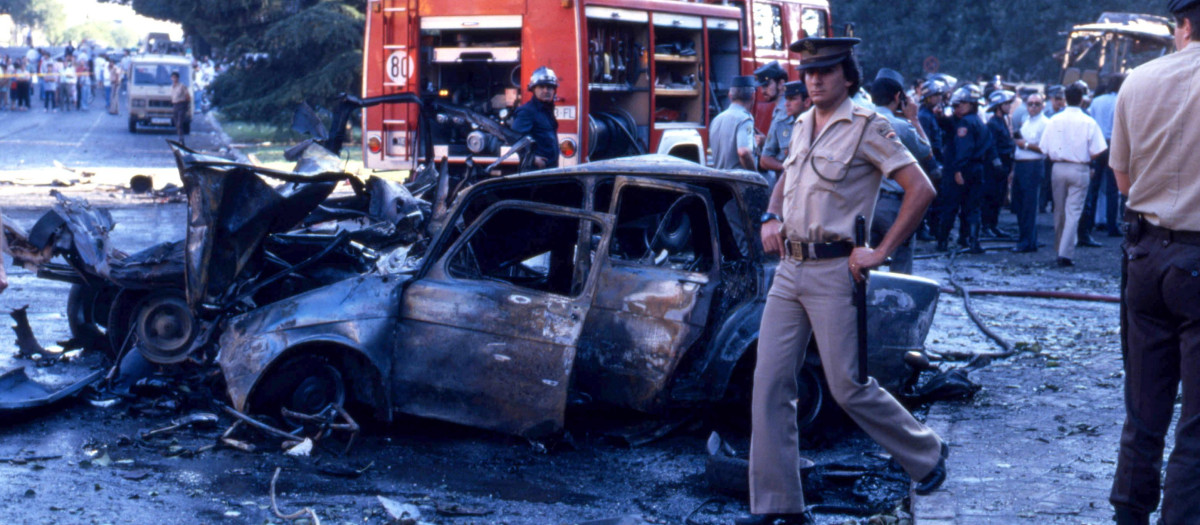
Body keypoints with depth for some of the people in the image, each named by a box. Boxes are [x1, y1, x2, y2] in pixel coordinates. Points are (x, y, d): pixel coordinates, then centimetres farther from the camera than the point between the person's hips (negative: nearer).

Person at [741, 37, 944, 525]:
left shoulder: (867, 127, -8)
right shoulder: (802, 125, 14)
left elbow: (921, 189, -13)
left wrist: (881, 252, -15)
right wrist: (771, 217, 11)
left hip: (833, 270, -7)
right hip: (789, 269, 7)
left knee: (848, 387, -1)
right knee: (770, 383, 1)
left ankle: (927, 454, 25)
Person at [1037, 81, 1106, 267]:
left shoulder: (1054, 121, -2)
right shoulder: (1088, 122, -7)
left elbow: (1045, 149, -1)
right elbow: (1096, 152, -10)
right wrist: (1085, 157, 10)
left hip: (1058, 167, 3)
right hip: (1079, 170, -3)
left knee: (1059, 210, 15)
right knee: (1074, 211, -1)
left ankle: (1060, 249, 27)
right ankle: (1066, 253, -8)